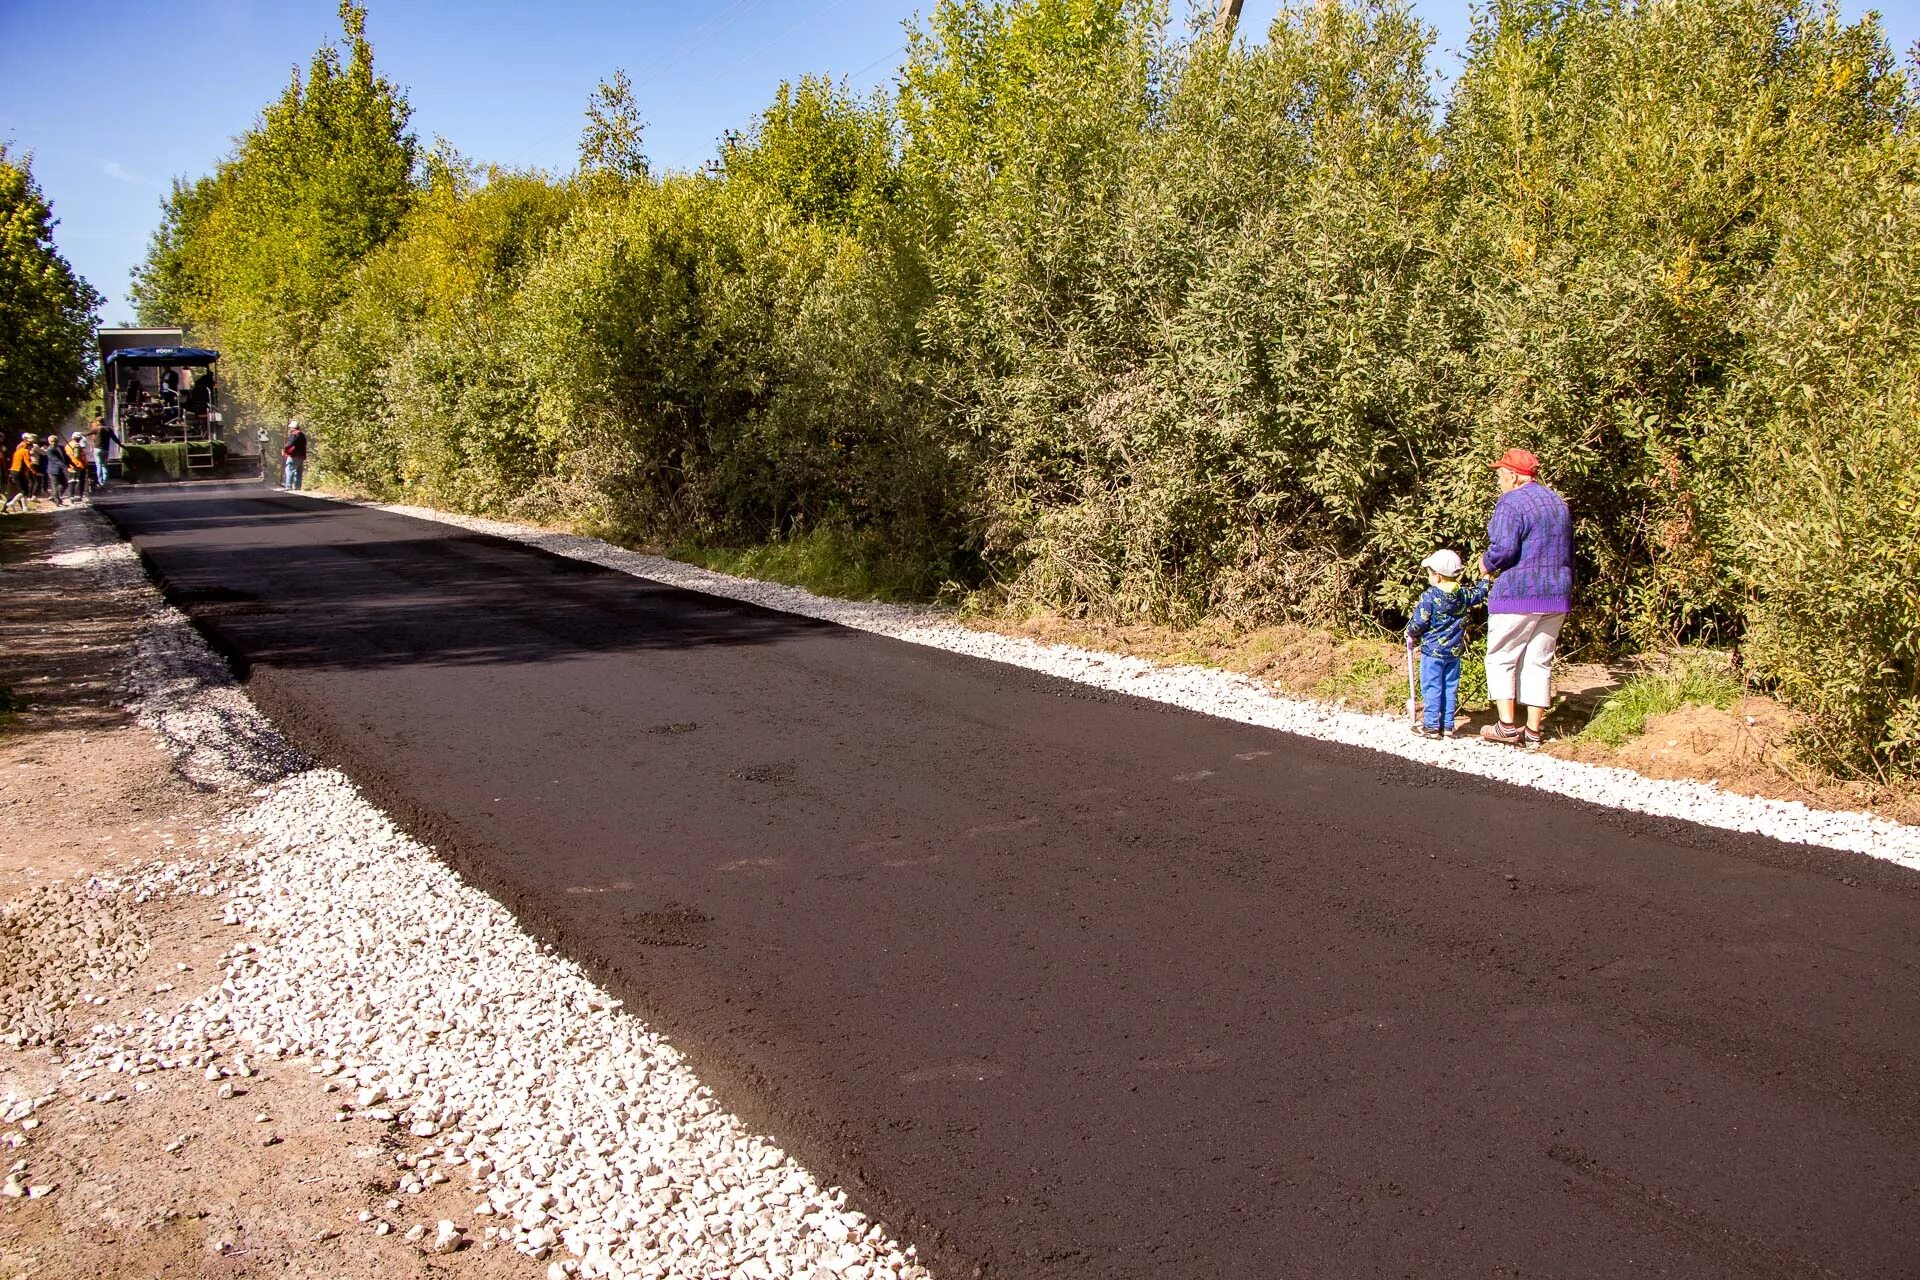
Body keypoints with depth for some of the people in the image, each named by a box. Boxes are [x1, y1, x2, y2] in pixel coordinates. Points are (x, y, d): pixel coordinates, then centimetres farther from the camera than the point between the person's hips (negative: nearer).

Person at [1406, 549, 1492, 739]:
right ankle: (1447, 725, 15)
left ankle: (1431, 726, 1)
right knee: (1450, 687, 11)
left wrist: (1411, 634, 6)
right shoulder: (1463, 594, 1)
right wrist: (1486, 578, 41)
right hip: (1454, 651, 6)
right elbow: (1479, 593, 22)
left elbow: (1419, 623, -15)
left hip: (1432, 650, -5)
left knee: (1431, 688, 0)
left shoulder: (1429, 596, -16)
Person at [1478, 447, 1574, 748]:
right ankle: (1533, 731, 9)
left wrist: (1487, 564, -2)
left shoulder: (1512, 503, -11)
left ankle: (1507, 726, -2)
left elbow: (1504, 549, -22)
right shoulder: (1558, 503, 17)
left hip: (1517, 596, -7)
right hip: (1556, 597, 7)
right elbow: (1568, 553, 23)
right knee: (1539, 663, 10)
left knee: (1501, 659, 4)